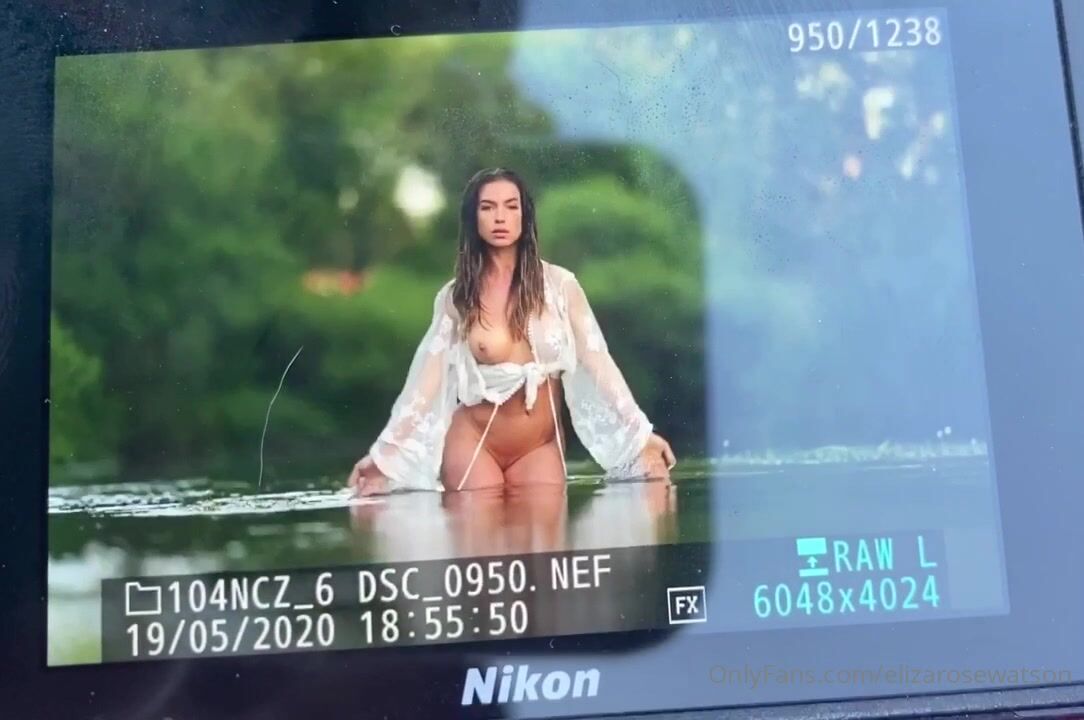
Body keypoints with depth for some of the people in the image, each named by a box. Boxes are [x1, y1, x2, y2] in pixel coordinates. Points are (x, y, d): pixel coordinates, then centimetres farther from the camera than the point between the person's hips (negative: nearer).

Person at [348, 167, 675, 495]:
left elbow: (597, 361, -4)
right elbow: (428, 378, -3)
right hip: (473, 442, 0)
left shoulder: (559, 284, -2)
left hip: (542, 445, 1)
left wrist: (640, 433, -11)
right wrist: (385, 451, -8)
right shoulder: (455, 296, -1)